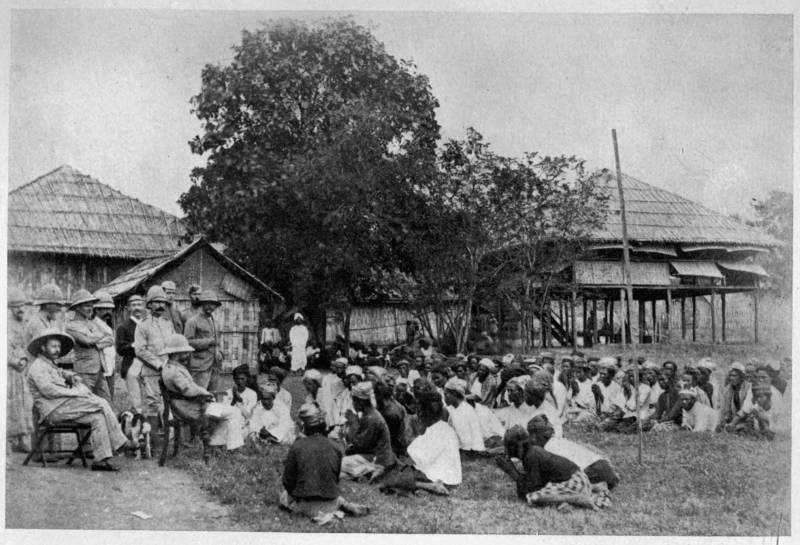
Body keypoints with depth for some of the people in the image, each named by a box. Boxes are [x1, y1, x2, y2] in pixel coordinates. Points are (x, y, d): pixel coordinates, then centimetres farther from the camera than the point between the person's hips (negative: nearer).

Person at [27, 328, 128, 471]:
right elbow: (48, 390, -18)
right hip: (53, 410, -9)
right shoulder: (37, 367, -5)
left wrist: (73, 377, 4)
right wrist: (75, 392, -17)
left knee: (98, 417, -14)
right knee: (101, 404, -20)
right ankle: (118, 441, -18)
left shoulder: (51, 366, 28)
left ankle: (101, 460, -21)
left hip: (63, 408, 9)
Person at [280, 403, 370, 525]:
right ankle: (344, 505, 2)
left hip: (305, 504, -4)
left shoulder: (297, 446, -13)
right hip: (330, 503, 4)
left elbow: (288, 481, -5)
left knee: (283, 497, 25)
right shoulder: (336, 448, -6)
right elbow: (336, 479, 5)